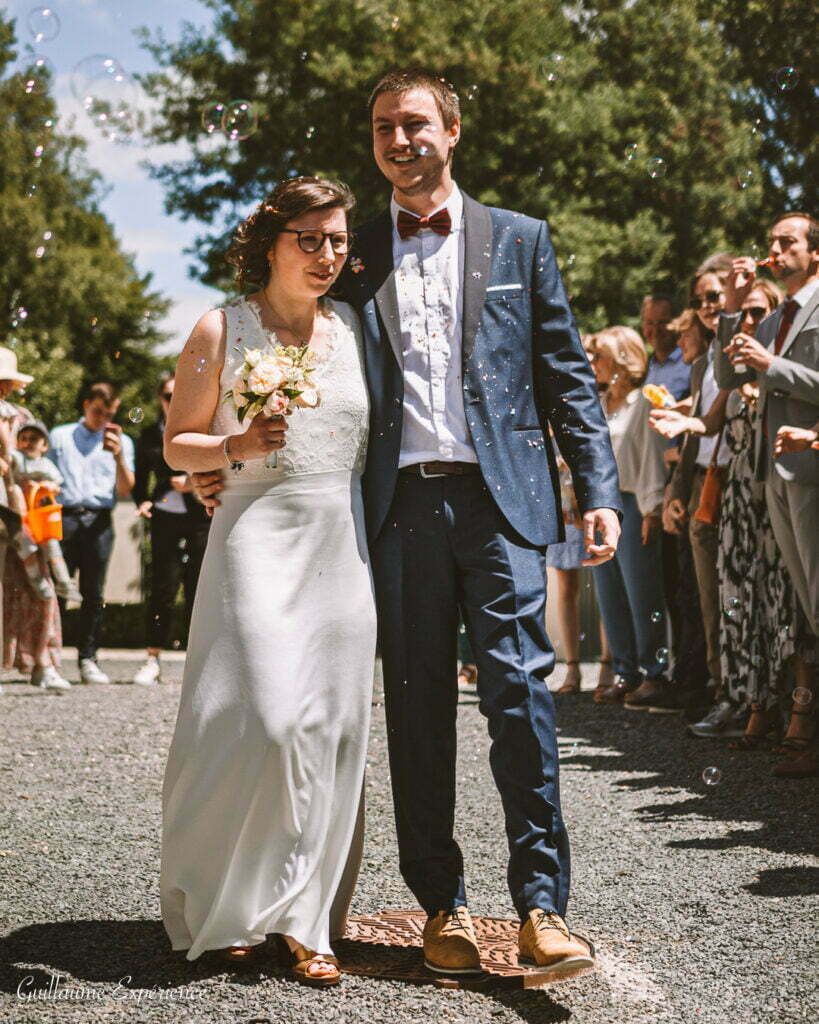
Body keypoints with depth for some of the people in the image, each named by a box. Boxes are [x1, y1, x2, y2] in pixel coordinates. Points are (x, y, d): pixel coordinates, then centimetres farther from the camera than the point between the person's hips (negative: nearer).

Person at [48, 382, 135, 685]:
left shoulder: (121, 441, 17)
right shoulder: (60, 436, 18)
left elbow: (124, 491, 7)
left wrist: (118, 457, -9)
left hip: (99, 521, 1)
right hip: (64, 517, 0)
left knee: (93, 593, -2)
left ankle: (88, 660, 3)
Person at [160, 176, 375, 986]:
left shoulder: (353, 326, 13)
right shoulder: (223, 330, 2)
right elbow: (177, 445, 4)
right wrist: (239, 446, -15)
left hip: (344, 544, 4)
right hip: (259, 539, -4)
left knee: (331, 725, 0)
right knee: (268, 720, -13)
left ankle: (303, 919, 8)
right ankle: (228, 907, 7)